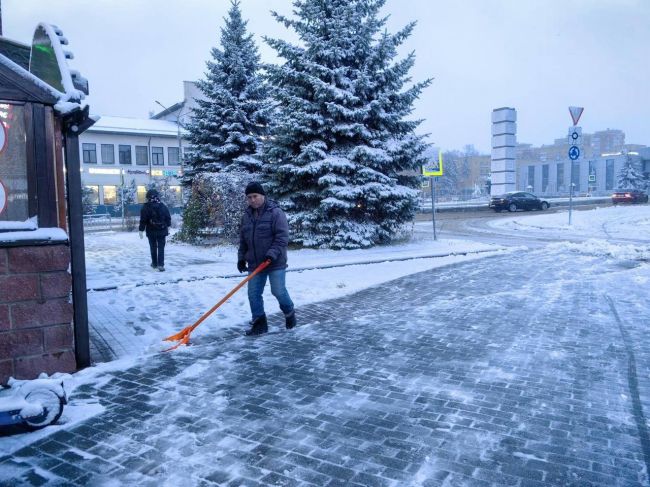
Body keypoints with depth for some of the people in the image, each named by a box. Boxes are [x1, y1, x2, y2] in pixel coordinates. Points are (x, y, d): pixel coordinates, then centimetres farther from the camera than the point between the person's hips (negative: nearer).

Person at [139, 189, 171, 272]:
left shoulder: (146, 207, -9)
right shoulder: (163, 206, 1)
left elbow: (143, 220, -10)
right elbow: (168, 217, 6)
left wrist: (141, 230, -3)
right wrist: (168, 226, 19)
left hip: (151, 231, -1)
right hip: (162, 231, 1)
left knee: (153, 247, 12)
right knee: (161, 248, 1)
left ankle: (154, 264, 21)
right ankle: (161, 265, -8)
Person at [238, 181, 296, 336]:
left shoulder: (275, 213, -10)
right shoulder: (246, 216, 10)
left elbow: (282, 236, -16)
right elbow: (243, 240, 17)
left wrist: (272, 253, -24)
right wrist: (241, 258, 11)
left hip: (275, 263, -6)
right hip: (254, 263, 6)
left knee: (278, 291, -2)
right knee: (253, 294, 4)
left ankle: (289, 313, 26)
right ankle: (259, 323, 15)